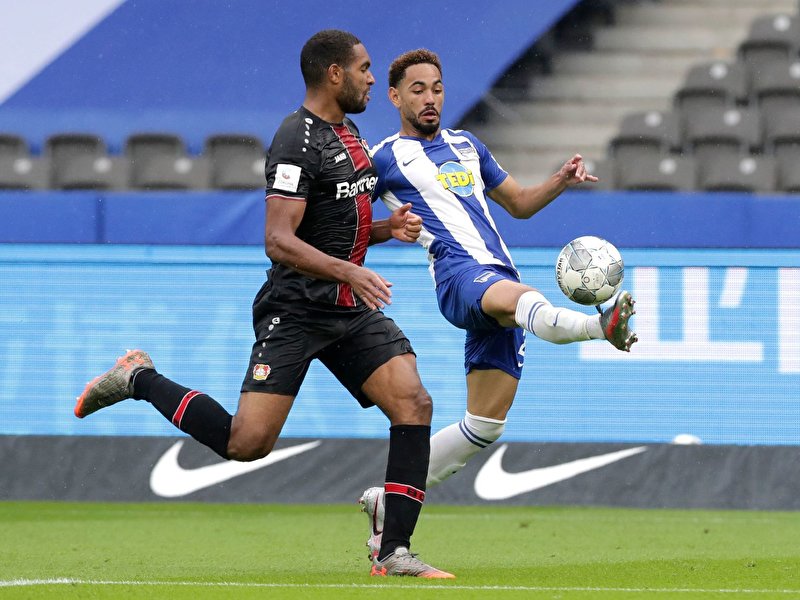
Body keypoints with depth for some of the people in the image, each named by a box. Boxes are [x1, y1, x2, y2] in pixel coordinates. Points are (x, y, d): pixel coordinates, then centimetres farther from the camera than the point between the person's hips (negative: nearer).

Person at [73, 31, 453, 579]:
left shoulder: (348, 132, 15)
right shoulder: (298, 141, -15)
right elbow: (280, 241, -23)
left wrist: (387, 228, 10)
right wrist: (348, 272, -33)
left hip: (353, 310, 8)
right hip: (295, 312, -8)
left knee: (414, 404, -10)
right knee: (247, 443, -13)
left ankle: (394, 553, -8)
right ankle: (139, 379, 11)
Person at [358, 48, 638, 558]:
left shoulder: (467, 147, 26)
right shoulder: (385, 159, 9)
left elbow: (520, 203, 32)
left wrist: (562, 181, 12)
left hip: (501, 278, 7)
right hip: (459, 273, -7)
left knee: (485, 425, 3)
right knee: (517, 296, -41)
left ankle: (388, 503, 14)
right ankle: (600, 326, -74)